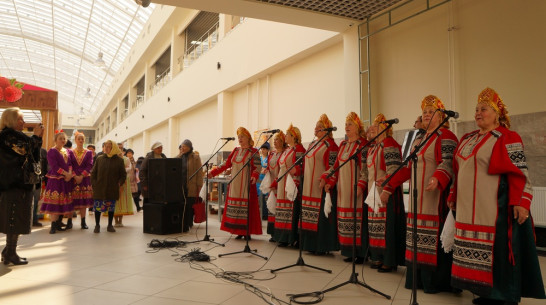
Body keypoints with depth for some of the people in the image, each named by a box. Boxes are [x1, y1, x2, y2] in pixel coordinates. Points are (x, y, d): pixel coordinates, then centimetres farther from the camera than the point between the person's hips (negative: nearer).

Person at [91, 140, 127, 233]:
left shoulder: (119, 160, 1)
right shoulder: (99, 159, 5)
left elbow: (123, 175, 6)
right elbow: (93, 172, 9)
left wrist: (119, 183, -5)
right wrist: (94, 183, 0)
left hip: (112, 189, -1)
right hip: (99, 188, 1)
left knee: (111, 207, 7)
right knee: (97, 207, 1)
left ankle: (110, 225, 21)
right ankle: (97, 225, 16)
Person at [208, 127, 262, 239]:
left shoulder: (253, 152, 0)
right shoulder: (236, 151, 14)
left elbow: (258, 167, -9)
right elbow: (226, 164, 12)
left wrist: (254, 176, -28)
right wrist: (213, 172, 5)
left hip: (247, 184, -5)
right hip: (235, 184, 5)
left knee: (247, 207, -6)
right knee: (235, 206, 4)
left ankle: (247, 232, 2)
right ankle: (239, 231, 11)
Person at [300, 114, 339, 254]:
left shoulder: (330, 145, -8)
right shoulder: (312, 144, 17)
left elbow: (332, 166, -13)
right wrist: (303, 181, 16)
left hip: (322, 186, -8)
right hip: (308, 186, 8)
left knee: (321, 216, -5)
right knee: (309, 217, 11)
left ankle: (322, 246, 5)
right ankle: (311, 244, 20)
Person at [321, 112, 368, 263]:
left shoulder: (363, 144, -6)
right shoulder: (343, 144, 14)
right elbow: (336, 166, 15)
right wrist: (328, 181, 7)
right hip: (342, 188, 7)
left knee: (357, 218, -5)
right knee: (344, 217, 8)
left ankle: (360, 254, 6)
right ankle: (349, 251, 18)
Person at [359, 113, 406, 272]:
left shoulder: (389, 143, -10)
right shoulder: (372, 147, 18)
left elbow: (393, 167, -20)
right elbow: (366, 169, 20)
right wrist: (360, 186, 12)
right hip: (373, 193, 9)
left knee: (387, 224, -6)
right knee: (375, 224, 12)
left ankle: (390, 261, 4)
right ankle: (379, 258, 23)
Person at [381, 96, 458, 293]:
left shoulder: (446, 137, -5)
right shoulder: (419, 138, 19)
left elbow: (448, 162, -20)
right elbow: (408, 167, 20)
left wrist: (437, 178, -41)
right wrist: (389, 187, 15)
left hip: (435, 197, -8)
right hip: (417, 198, 8)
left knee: (434, 239, -6)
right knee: (418, 238, 11)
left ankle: (436, 281, 6)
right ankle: (418, 278, 20)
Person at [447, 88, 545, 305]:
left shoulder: (508, 139, -6)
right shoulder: (467, 140, 14)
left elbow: (520, 173, -11)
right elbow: (458, 171, 17)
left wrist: (521, 202, -19)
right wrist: (453, 198, 16)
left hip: (494, 208, -7)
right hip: (469, 208, 7)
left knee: (497, 249, -1)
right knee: (477, 249, 12)